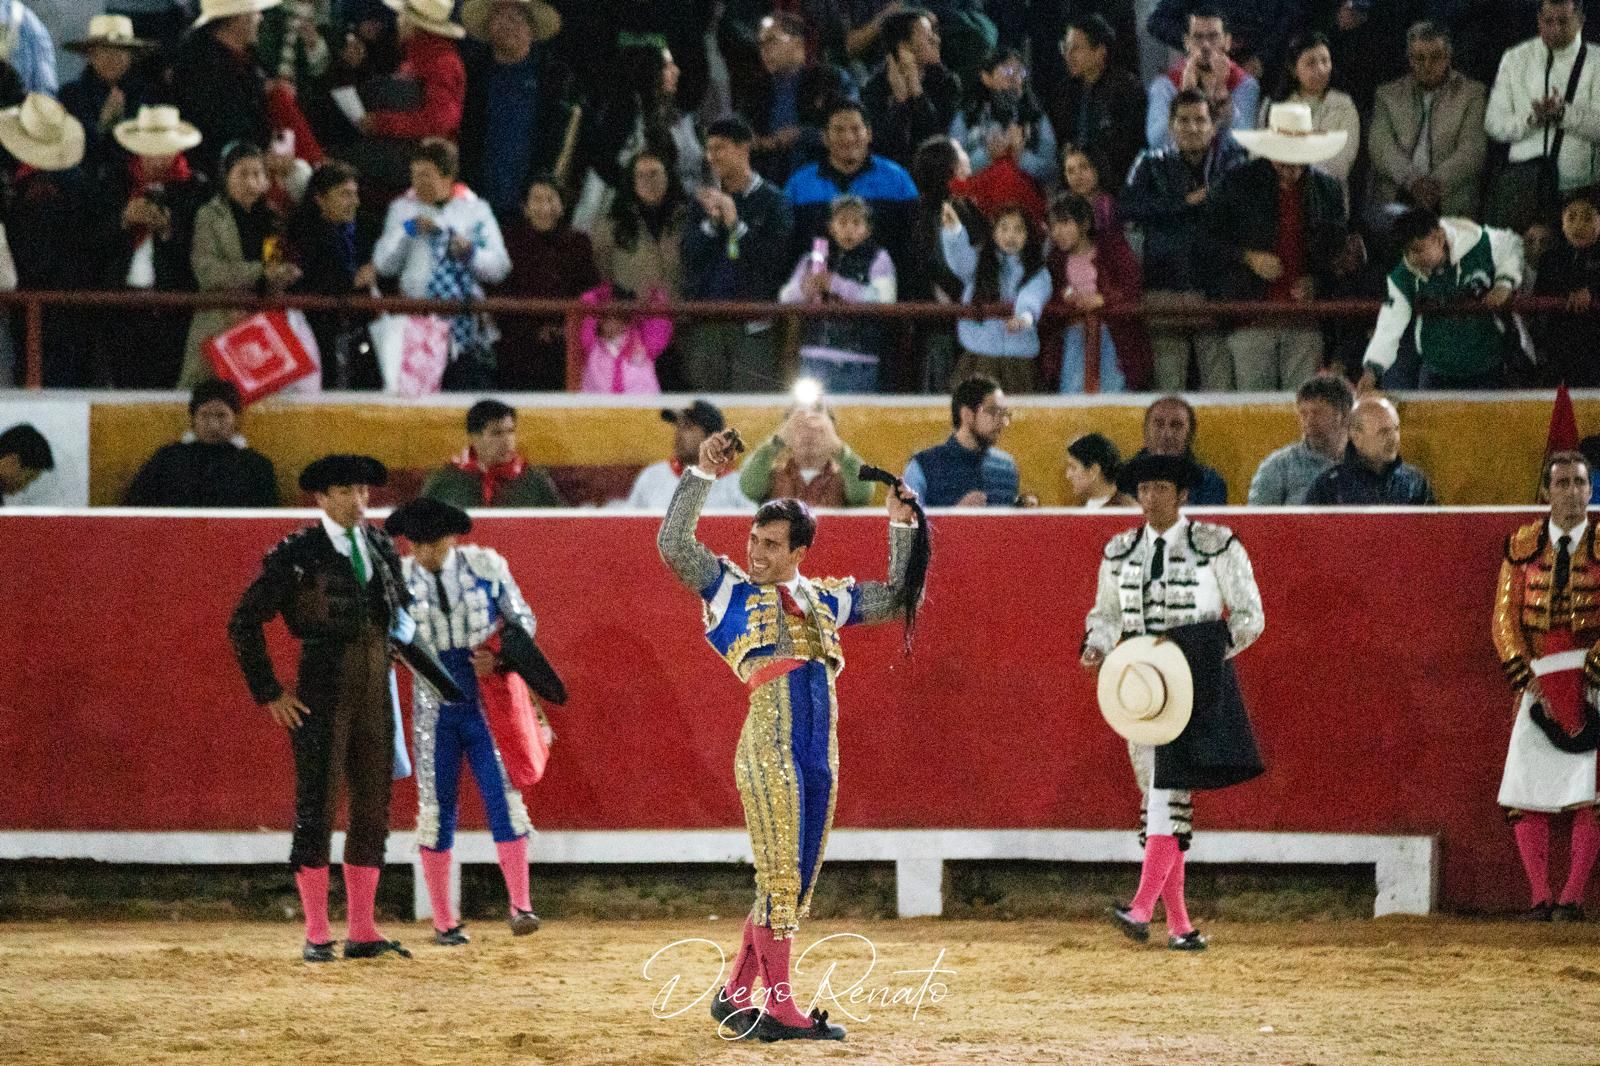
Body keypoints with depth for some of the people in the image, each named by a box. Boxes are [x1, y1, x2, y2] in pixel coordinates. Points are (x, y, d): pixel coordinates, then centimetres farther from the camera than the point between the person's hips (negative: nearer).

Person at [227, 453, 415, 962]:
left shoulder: (380, 546, 10)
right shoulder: (298, 554, -8)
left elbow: (401, 606, 29)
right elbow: (243, 623, -7)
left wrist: (393, 644, 13)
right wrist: (269, 693, -8)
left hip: (375, 691, 6)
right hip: (322, 688, -6)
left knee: (373, 810, 7)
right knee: (317, 807, -3)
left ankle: (362, 932, 13)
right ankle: (317, 935, 1)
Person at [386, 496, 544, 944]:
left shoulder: (485, 567, -3)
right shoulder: (399, 580, -3)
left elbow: (523, 619, 5)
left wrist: (500, 658, -12)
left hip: (488, 702, -1)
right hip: (434, 709, 1)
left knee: (504, 797, -9)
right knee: (435, 807, 3)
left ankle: (520, 906, -4)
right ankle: (443, 922, 11)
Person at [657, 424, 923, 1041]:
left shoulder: (823, 600, 20)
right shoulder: (729, 590, 7)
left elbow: (896, 599, 27)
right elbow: (673, 545, -6)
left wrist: (902, 529, 18)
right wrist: (702, 475, -10)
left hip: (820, 752, 6)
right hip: (767, 744, -6)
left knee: (794, 882, 8)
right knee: (780, 876, -8)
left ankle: (735, 996, 18)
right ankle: (778, 1008, -4)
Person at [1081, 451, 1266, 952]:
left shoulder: (1215, 545, -2)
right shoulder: (1120, 552, 11)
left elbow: (1249, 616, 0)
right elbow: (1106, 613, 21)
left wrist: (1202, 648, -12)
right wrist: (1095, 647, 0)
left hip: (1196, 677, -5)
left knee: (1170, 782, -17)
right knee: (1155, 792, 3)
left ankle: (1143, 907, -24)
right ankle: (1177, 922, 5)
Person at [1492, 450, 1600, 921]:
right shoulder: (1522, 545, 6)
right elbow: (1505, 617, 4)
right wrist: (1527, 678, -7)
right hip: (1538, 682, 2)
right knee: (1524, 793, -4)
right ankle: (1540, 897, 3)